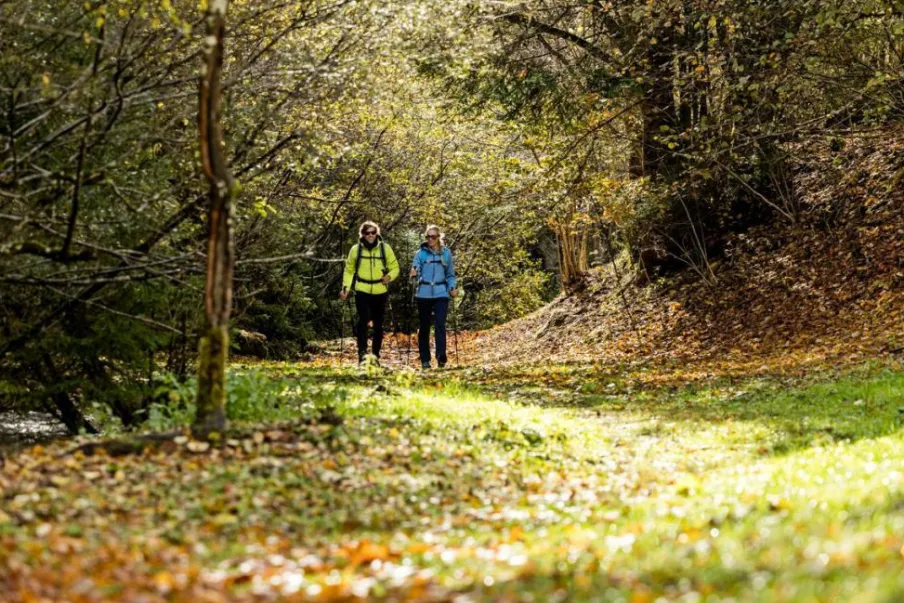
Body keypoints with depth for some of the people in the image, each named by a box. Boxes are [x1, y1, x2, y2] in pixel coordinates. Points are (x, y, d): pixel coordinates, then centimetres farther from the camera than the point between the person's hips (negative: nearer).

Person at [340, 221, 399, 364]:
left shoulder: (385, 249, 2)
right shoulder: (356, 249, 2)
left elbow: (395, 267, 9)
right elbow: (349, 270, 11)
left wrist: (389, 276, -12)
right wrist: (346, 288, 0)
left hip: (380, 292, 2)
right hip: (362, 291, -2)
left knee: (378, 325, 8)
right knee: (363, 321, -18)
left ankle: (376, 355, 19)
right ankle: (362, 353, -20)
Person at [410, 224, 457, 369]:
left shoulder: (446, 253, 7)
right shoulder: (421, 253, 4)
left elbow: (450, 275, 15)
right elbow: (415, 271, 0)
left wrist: (452, 288, -1)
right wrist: (414, 274, -23)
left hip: (441, 294, 0)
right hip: (424, 294, 1)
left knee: (440, 324, -15)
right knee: (424, 327, 6)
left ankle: (441, 356, -20)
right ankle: (425, 360, 13)